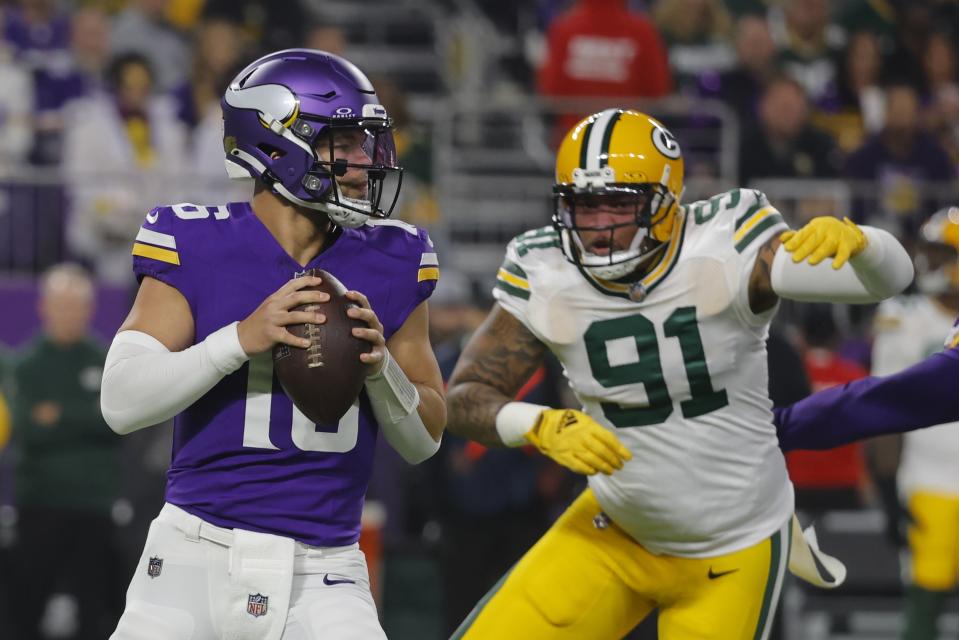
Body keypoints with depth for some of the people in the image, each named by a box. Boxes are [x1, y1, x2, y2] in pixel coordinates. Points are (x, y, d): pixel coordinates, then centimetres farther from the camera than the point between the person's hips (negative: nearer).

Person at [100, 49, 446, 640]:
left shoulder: (388, 265, 5)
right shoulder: (198, 249, -3)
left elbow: (425, 440, 10)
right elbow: (122, 402, -12)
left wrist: (380, 365, -10)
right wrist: (244, 337, -22)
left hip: (321, 578, 1)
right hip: (199, 562, -1)